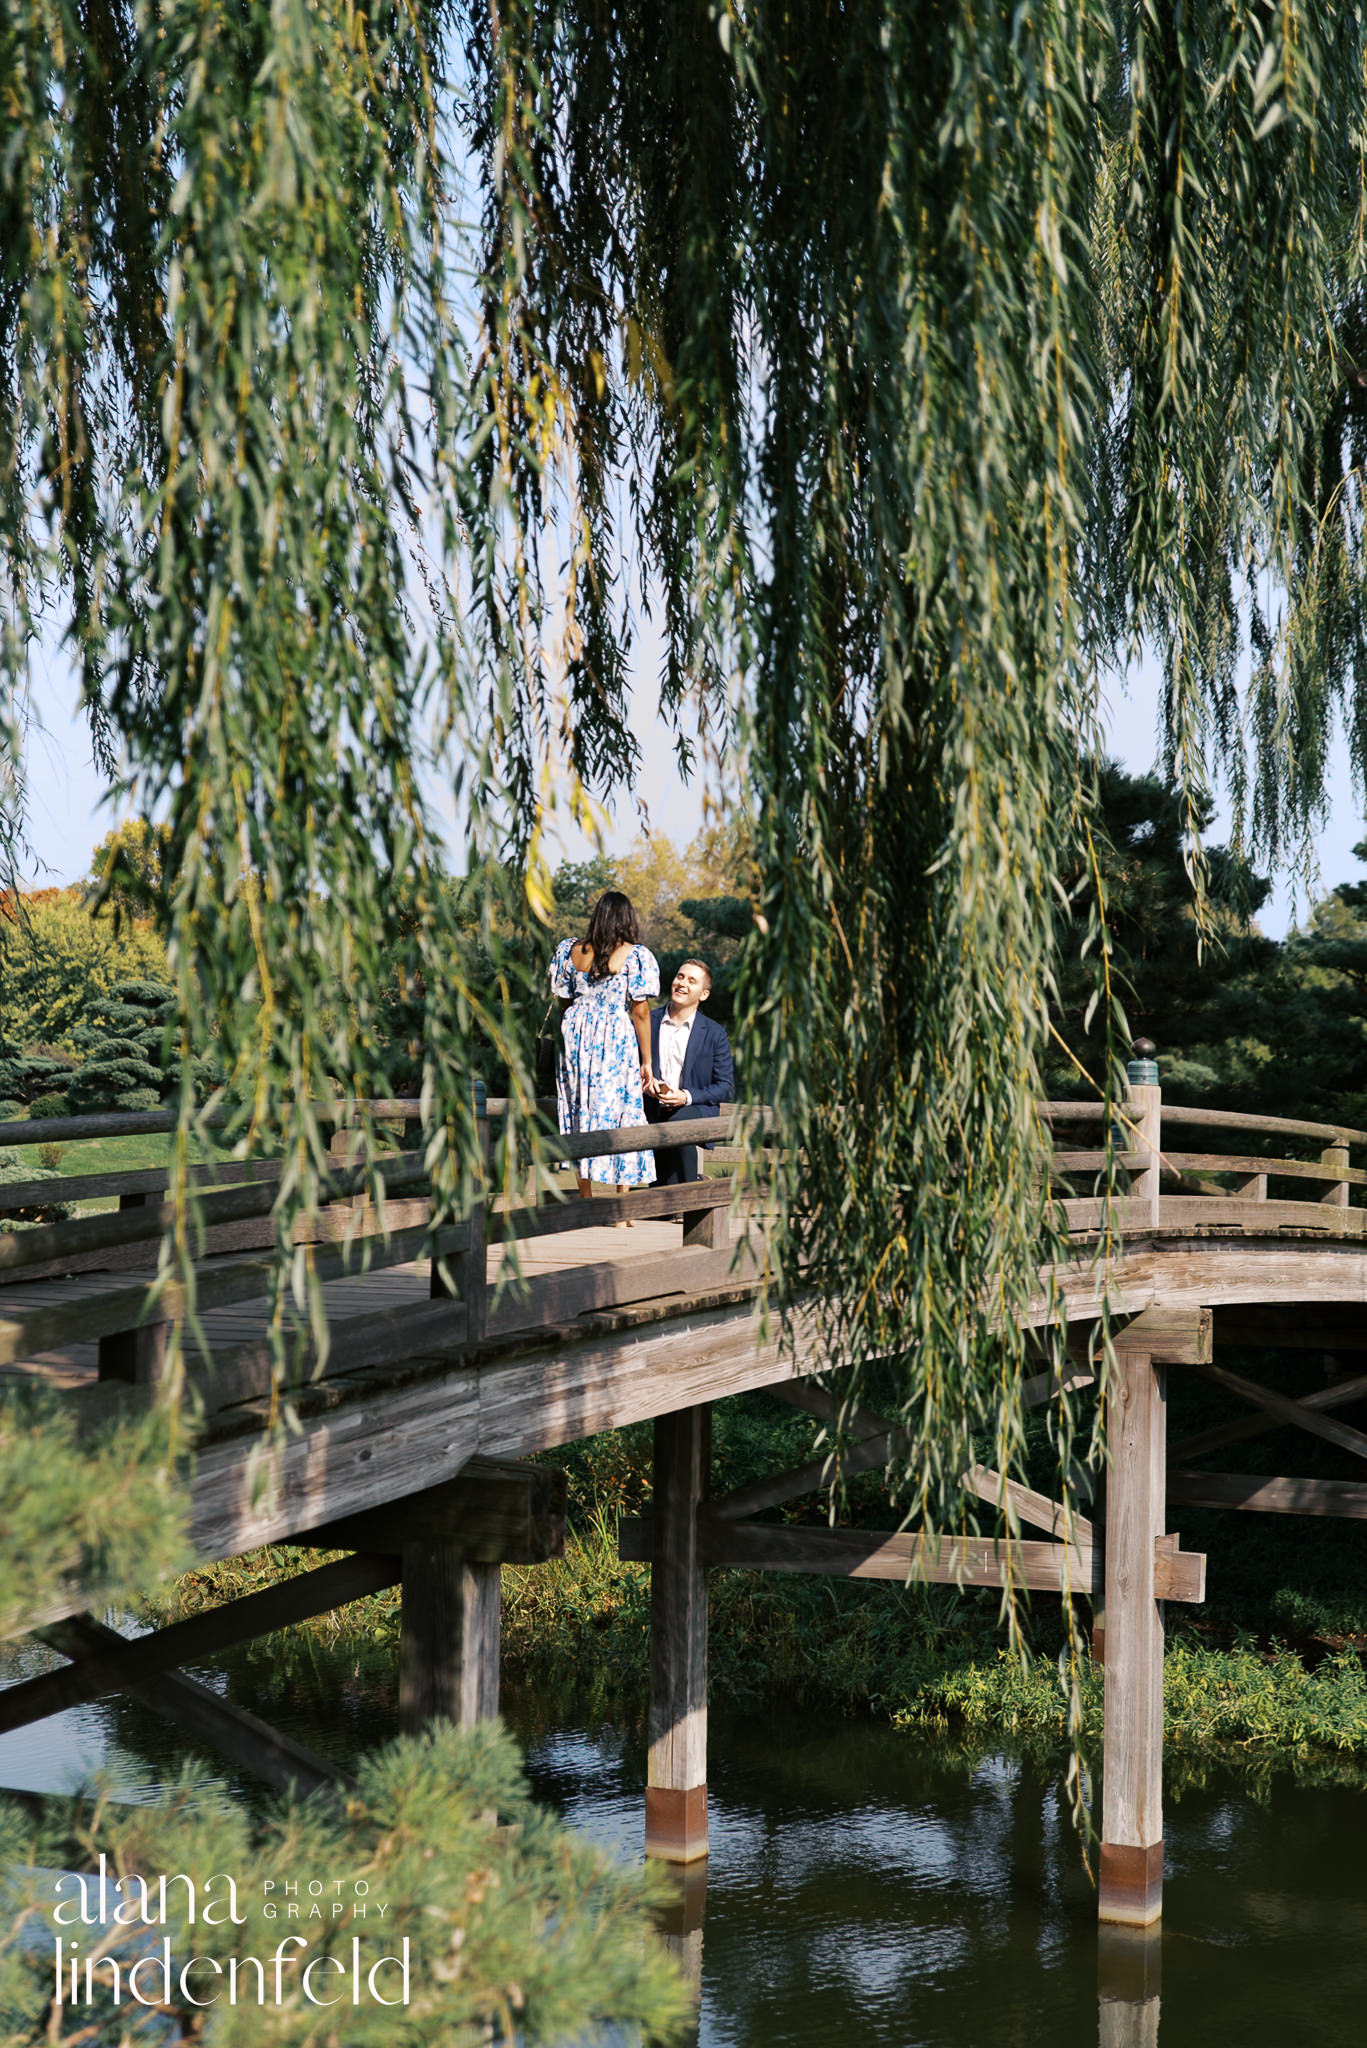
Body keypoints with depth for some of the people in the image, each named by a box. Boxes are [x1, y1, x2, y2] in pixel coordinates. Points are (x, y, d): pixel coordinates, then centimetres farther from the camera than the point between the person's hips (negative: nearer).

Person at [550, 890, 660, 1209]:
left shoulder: (571, 951, 1)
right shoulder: (635, 956, -10)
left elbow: (564, 1004, 7)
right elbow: (640, 1012, -10)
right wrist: (646, 1061, -4)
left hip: (577, 1038, 4)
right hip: (618, 1042, -4)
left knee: (580, 1112, 12)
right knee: (621, 1116, 4)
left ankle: (586, 1201, 18)